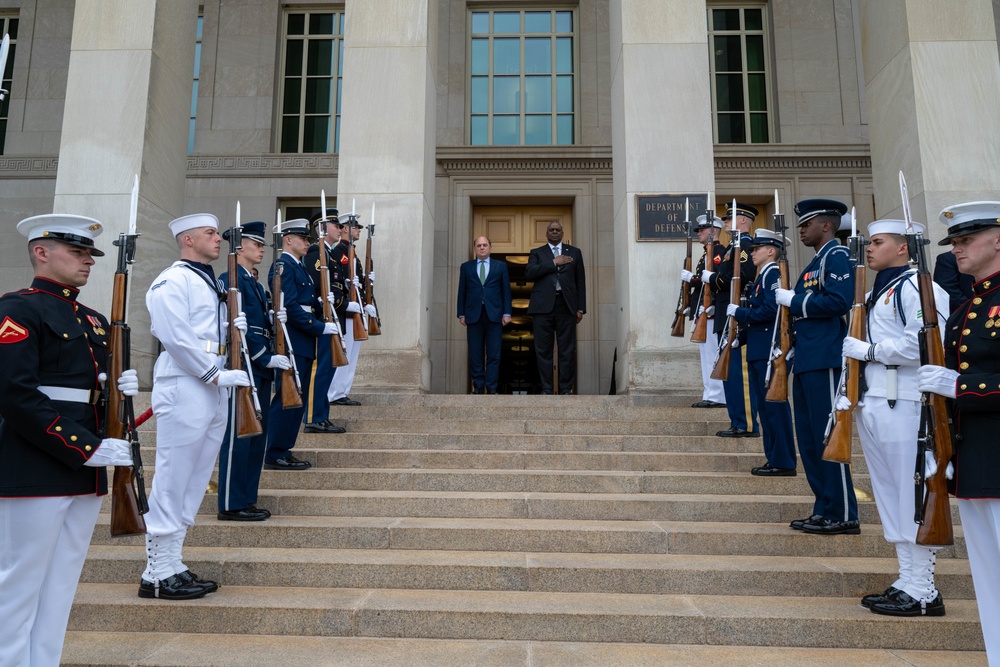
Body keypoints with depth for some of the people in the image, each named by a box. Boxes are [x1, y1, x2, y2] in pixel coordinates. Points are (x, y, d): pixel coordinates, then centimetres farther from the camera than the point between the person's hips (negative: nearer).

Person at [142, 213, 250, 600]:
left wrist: (234, 328, 5)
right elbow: (176, 336, -19)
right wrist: (217, 375, -18)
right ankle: (157, 575, 8)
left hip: (214, 393, 9)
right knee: (173, 483, -2)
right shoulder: (172, 282, -10)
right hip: (184, 391, -9)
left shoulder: (212, 283, 19)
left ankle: (172, 565, 23)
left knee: (196, 482, 12)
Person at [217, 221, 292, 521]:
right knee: (238, 436, -4)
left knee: (258, 436, 12)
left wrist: (273, 319, 1)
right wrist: (266, 358, -17)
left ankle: (247, 500, 21)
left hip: (260, 369, 10)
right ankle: (231, 505, 6)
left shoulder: (254, 283, 19)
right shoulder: (231, 279, -10)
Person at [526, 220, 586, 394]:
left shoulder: (574, 252, 17)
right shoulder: (537, 253, 15)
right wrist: (553, 263, -7)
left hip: (566, 305, 0)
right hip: (543, 306, 0)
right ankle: (546, 389, 4)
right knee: (543, 350, -1)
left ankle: (566, 389, 3)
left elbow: (580, 281, 13)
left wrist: (581, 308, 5)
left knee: (567, 350, -2)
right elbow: (529, 273, -4)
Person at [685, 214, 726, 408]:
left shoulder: (719, 251, -9)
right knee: (706, 353, 11)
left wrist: (691, 278, -17)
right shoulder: (706, 254, 22)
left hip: (711, 311, -10)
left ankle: (717, 396, -6)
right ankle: (710, 395, 15)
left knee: (712, 353, -9)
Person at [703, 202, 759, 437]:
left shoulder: (744, 245, -11)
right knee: (730, 371, 13)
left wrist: (711, 278, -13)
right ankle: (739, 422, 20)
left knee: (737, 371, -8)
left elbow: (738, 276, -25)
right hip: (728, 319, 11)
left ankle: (746, 425, -2)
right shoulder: (735, 245, 21)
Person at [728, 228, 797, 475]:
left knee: (774, 405, -5)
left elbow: (770, 310, -24)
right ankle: (774, 457, 21)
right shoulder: (763, 276, 18)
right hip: (759, 351, 10)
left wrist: (739, 312, -15)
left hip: (769, 352, -10)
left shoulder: (773, 273, -11)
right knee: (764, 405, 13)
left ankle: (783, 463, 2)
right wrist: (741, 338, 13)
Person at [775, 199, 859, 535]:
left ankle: (843, 516, 4)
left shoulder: (836, 256, -7)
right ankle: (824, 510, 20)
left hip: (825, 361, -10)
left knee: (828, 437, -5)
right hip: (806, 361, 10)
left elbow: (839, 301, -20)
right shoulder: (815, 262, 21)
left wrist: (793, 300, -13)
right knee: (809, 438, 12)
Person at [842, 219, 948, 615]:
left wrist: (868, 350, -12)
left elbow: (922, 344, -21)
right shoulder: (875, 293, 20)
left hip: (903, 405, -9)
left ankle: (923, 592, 8)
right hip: (872, 404, 9)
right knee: (888, 494, 13)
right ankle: (907, 581, 25)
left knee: (912, 494, -3)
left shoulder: (918, 286, -8)